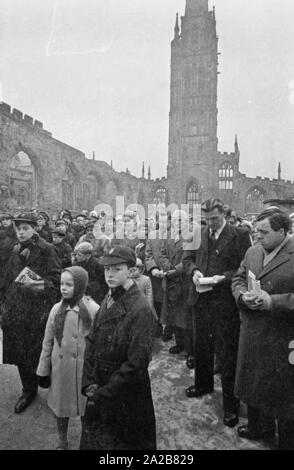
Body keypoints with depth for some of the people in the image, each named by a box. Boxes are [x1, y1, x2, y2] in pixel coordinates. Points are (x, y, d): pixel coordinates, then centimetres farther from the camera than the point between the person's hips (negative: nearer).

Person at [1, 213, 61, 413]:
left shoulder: (46, 250, -6)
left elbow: (56, 279, -8)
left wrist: (36, 283, -20)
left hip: (38, 309, -5)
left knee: (41, 352, 1)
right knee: (19, 352, 10)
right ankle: (28, 390, 29)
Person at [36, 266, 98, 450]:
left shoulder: (93, 309, -15)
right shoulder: (57, 309, -7)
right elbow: (48, 342, 1)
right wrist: (43, 370, 4)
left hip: (85, 368, -2)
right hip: (61, 368, 2)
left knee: (86, 406, 13)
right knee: (61, 406, 18)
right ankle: (62, 442, 43)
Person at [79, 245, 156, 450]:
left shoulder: (140, 308, -23)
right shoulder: (109, 299, 0)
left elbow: (136, 362, -23)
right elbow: (92, 341, 3)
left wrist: (104, 393, -16)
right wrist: (89, 383, -6)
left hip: (126, 393, -7)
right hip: (100, 386, 7)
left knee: (125, 441, 16)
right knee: (95, 439, 24)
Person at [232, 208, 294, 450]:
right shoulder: (252, 252, 4)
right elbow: (238, 279, 11)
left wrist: (272, 301, -26)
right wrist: (243, 295, -8)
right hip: (252, 334, 6)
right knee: (254, 382, 23)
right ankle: (259, 427, 48)